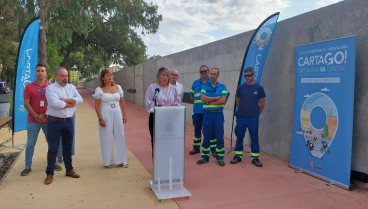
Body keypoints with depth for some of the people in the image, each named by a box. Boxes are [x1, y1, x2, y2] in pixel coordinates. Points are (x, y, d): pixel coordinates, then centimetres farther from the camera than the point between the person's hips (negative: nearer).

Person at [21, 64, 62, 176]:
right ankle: (28, 166, 16)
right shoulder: (29, 87, 3)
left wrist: (45, 116, -7)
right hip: (33, 120, 0)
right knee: (30, 144, 6)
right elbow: (26, 104, -1)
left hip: (48, 120, 1)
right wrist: (36, 116, -9)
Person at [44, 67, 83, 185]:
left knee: (68, 146, 14)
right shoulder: (51, 88, -6)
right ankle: (50, 173, 14)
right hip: (54, 122, -5)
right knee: (53, 148, 3)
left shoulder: (71, 87, 10)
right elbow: (55, 103, -22)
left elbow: (80, 99, -4)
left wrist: (64, 100, -15)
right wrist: (72, 103, -9)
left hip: (68, 121, 5)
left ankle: (69, 170, 27)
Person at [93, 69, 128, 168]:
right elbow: (97, 105, -4)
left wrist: (124, 115, 6)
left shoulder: (118, 87, 8)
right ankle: (108, 162, 17)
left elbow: (122, 102, 11)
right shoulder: (99, 90, -2)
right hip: (106, 114, -3)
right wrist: (100, 119, -10)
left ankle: (122, 161, 18)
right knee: (106, 138, 3)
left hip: (117, 114, 3)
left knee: (120, 136, 6)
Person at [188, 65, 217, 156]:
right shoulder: (195, 83, 11)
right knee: (197, 129, 12)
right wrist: (198, 101, 6)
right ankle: (196, 148, 25)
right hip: (197, 111, 3)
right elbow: (192, 96, 17)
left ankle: (213, 150, 11)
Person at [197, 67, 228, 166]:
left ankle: (220, 157, 12)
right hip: (207, 114, 1)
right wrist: (217, 98, -11)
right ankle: (205, 156, 18)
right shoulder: (205, 86, 9)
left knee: (219, 136, 2)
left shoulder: (222, 87, 4)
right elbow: (203, 98, -8)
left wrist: (209, 101, -9)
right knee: (206, 136, 7)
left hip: (218, 114, -1)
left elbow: (223, 100, -10)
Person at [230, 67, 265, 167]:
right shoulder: (240, 87, 2)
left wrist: (256, 114, 9)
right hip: (241, 117, 1)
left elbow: (262, 103, 5)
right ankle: (238, 155, 21)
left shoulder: (259, 88, -1)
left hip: (253, 118, -1)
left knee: (254, 138, 5)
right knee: (239, 137, 9)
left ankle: (255, 157, 16)